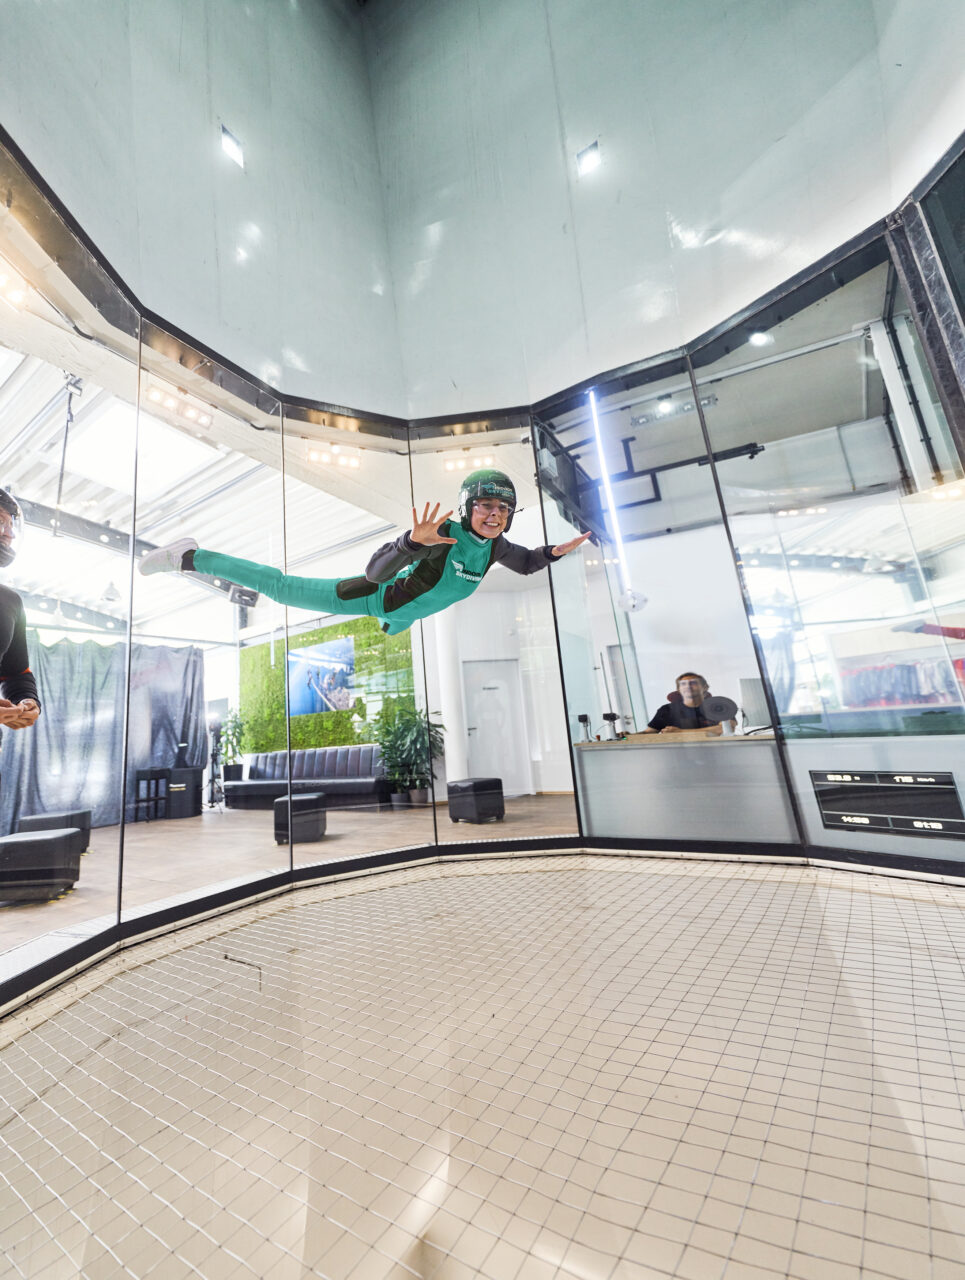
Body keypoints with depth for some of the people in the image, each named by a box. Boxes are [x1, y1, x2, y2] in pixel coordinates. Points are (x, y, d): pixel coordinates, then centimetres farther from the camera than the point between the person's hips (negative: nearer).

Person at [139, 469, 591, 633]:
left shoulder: (496, 546, -13)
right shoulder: (443, 533, -34)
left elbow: (527, 562, 9)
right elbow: (376, 570, -40)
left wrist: (557, 551, -9)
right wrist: (415, 542, -57)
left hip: (404, 616, 7)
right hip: (377, 596, -7)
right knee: (285, 589, -3)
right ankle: (191, 558, 13)